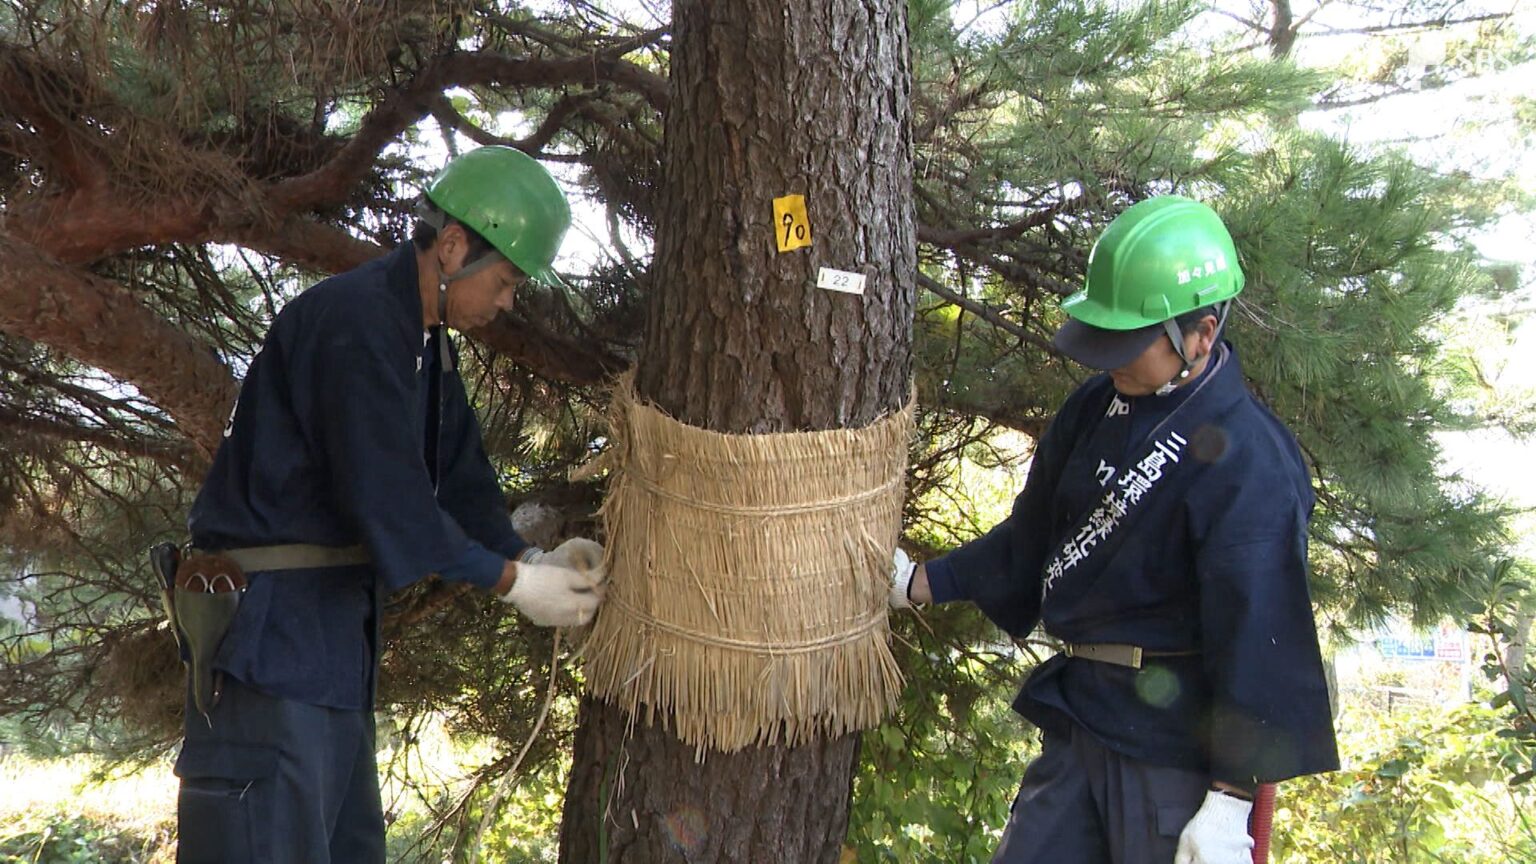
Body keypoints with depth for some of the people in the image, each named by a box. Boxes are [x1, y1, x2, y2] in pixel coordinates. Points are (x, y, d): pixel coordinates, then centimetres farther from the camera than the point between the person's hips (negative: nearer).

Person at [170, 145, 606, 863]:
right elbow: (386, 496, -22)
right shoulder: (356, 321, -19)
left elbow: (458, 474, 15)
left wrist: (532, 558, 0)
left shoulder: (426, 342, 13)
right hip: (271, 627, -10)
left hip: (336, 634, 10)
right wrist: (511, 582, -13)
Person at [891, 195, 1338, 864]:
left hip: (1178, 747, -7)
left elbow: (1256, 636, -18)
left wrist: (1231, 801, -17)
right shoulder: (1097, 408, 6)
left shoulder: (1249, 463, -18)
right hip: (1079, 715, 8)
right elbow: (1031, 538, 19)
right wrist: (921, 583, 16)